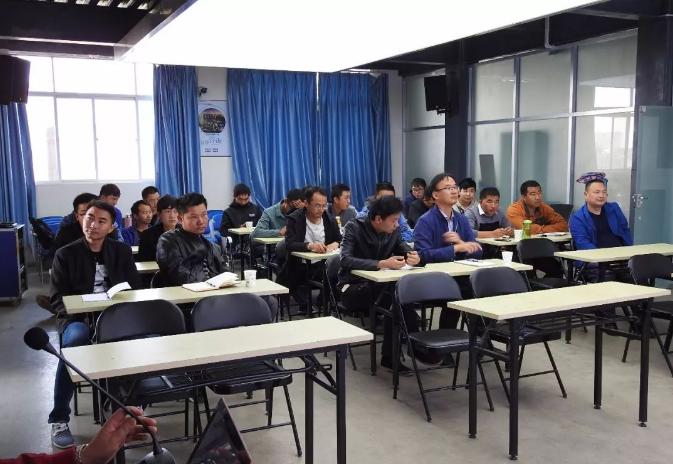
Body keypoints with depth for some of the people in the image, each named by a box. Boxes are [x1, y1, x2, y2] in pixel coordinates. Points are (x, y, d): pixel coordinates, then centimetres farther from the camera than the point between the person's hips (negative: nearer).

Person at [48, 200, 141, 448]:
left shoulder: (122, 251, 11)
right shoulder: (65, 254, 4)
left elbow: (136, 291, 9)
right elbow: (57, 300, 0)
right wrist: (82, 317, -18)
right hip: (78, 319, -1)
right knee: (75, 340, -38)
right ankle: (59, 419, -21)